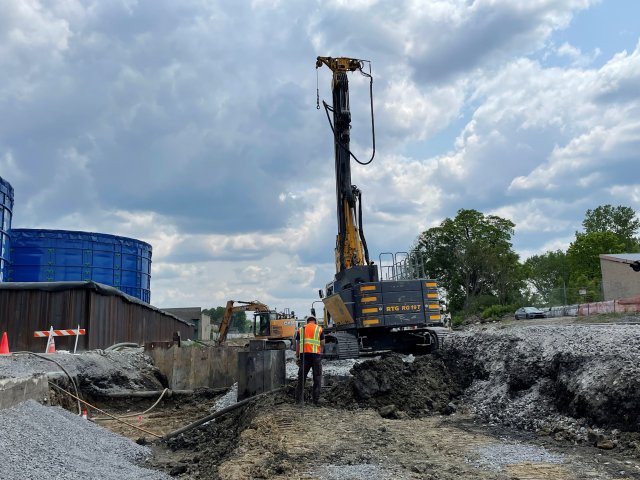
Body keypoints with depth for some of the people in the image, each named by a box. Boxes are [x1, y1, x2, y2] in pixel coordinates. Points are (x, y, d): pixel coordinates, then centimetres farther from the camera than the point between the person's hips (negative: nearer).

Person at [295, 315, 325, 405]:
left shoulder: (301, 329, 14)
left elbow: (297, 344, 10)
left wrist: (297, 356, 14)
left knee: (301, 377, 8)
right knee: (317, 378, 6)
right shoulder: (319, 329, 8)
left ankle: (299, 399, 6)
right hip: (316, 354, -2)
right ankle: (316, 400, 6)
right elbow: (322, 343, 2)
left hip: (304, 354, 2)